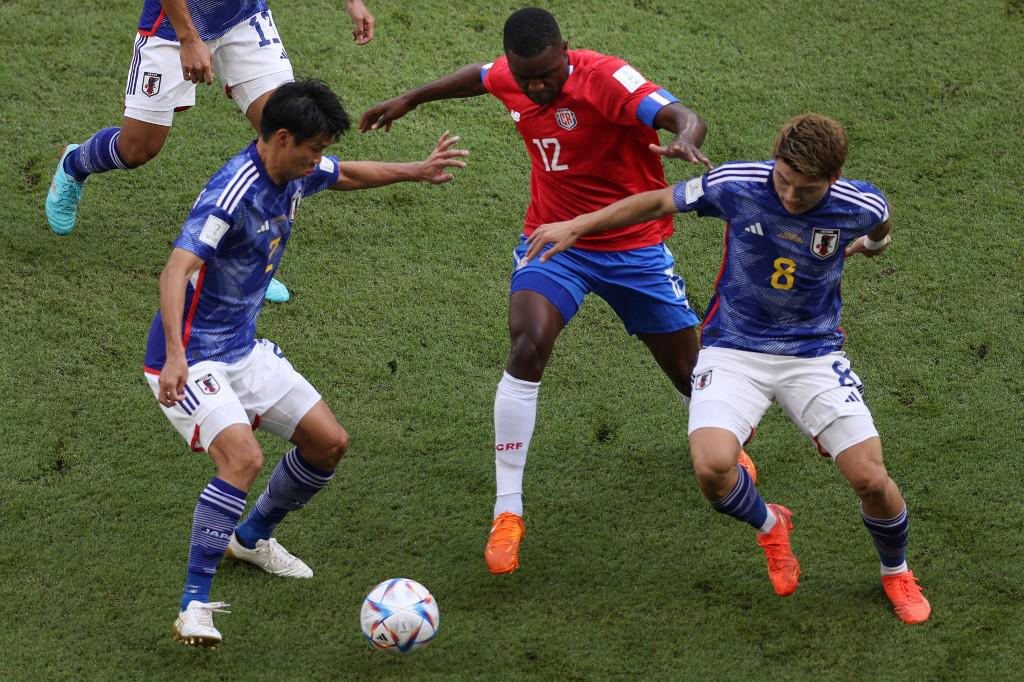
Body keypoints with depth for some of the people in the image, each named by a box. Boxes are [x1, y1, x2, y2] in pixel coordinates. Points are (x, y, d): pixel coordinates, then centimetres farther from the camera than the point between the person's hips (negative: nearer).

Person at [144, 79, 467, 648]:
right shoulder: (233, 194, -28)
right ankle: (195, 606, -23)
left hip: (244, 349, 9)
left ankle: (252, 537, 34)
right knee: (243, 456, -29)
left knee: (329, 443, 10)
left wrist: (416, 171, 18)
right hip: (190, 360, -9)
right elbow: (176, 271, -38)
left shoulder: (295, 174, -1)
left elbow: (350, 175, 25)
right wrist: (175, 358, -49)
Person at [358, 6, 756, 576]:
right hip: (554, 240, 2)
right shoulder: (509, 79, -9)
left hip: (634, 245, -2)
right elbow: (477, 76, 17)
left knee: (688, 368, 9)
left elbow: (682, 116, -40)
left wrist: (685, 140, -64)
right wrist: (409, 101, 28)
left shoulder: (606, 79, -26)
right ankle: (507, 513, -18)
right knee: (528, 348, -23)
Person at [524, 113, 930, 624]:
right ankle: (769, 526, 12)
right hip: (733, 351, 0)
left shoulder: (861, 207, -15)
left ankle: (896, 573, 24)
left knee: (871, 479, -11)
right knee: (712, 467, -25)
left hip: (813, 353, 1)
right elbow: (659, 202, 0)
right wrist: (577, 226, -1)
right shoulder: (736, 185, -18)